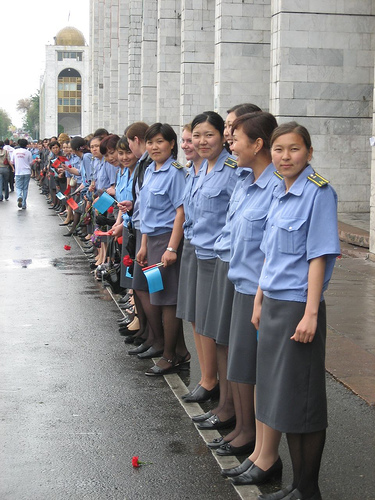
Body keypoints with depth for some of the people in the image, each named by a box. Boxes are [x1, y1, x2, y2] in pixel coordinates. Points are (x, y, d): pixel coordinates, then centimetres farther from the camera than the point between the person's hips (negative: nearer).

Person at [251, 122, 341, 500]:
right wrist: (259, 301, 18)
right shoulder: (279, 193, 12)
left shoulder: (318, 192, -12)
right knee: (281, 397, 13)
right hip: (274, 305, 8)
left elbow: (319, 256, -16)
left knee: (303, 401, 0)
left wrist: (310, 314, -19)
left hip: (298, 306, -8)